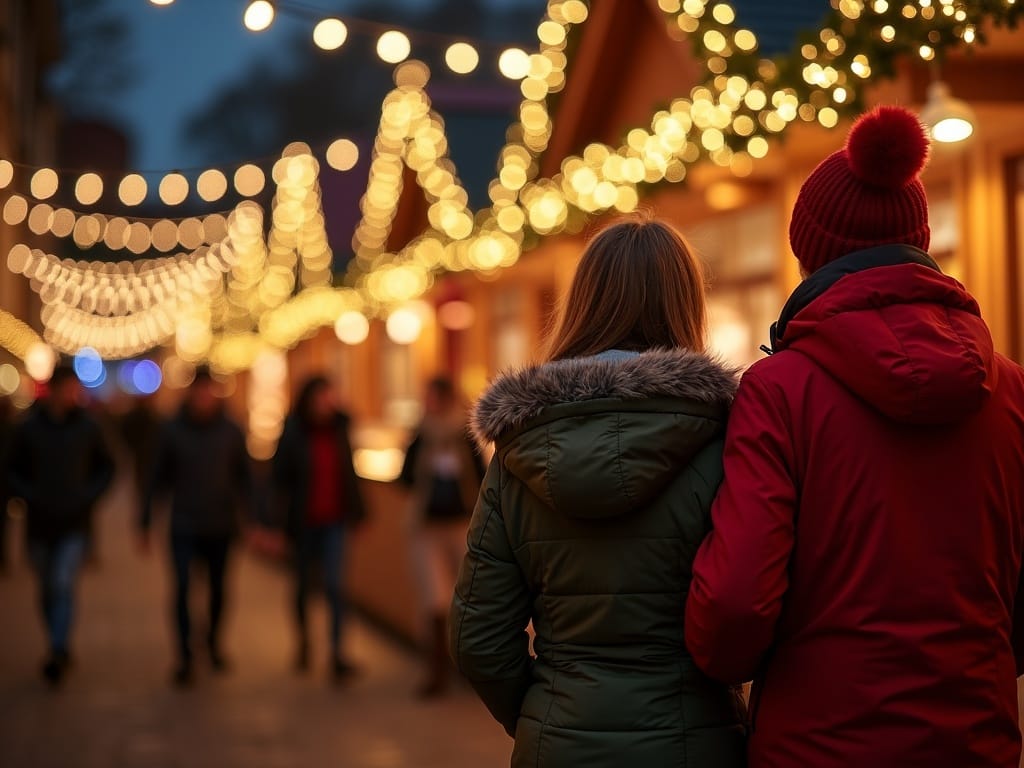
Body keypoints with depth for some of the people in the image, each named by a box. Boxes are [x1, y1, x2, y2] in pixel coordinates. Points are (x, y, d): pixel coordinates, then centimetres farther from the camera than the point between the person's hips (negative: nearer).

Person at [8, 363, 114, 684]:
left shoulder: (87, 426, -1)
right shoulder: (28, 428, -2)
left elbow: (106, 466, 9)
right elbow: (14, 471, 5)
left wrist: (89, 496, -5)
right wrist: (31, 497, -10)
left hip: (74, 524, -2)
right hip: (39, 523, 2)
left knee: (63, 585, -14)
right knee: (47, 589, 11)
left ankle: (58, 652, -14)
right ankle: (60, 649, 25)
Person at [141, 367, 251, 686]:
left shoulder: (231, 432, -1)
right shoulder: (172, 431, -2)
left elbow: (243, 478, 3)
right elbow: (159, 478, 2)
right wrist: (145, 522, 2)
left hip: (221, 527, 1)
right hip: (184, 526, -1)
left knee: (218, 588, 13)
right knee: (182, 588, -10)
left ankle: (214, 642, 36)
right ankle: (185, 657, -3)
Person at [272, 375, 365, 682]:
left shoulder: (339, 430, 2)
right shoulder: (294, 434, -8)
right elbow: (280, 476, -4)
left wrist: (354, 509, 9)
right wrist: (291, 509, -12)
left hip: (334, 521, 1)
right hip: (304, 523, -1)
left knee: (334, 585, -9)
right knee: (303, 584, 14)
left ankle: (337, 652, -8)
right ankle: (303, 642, 34)